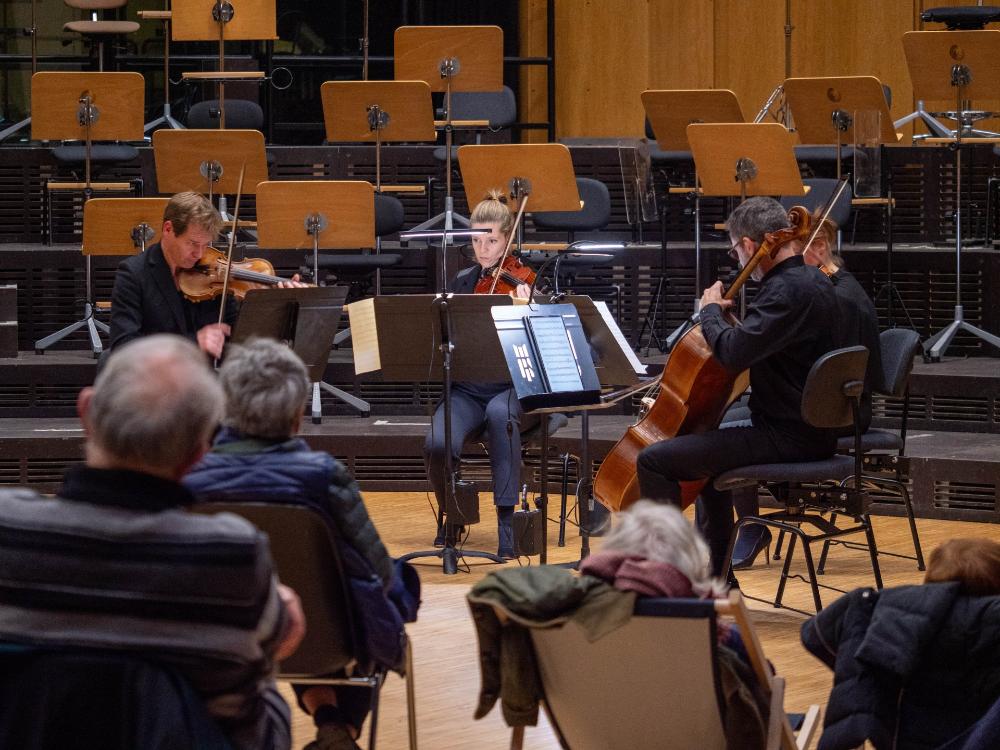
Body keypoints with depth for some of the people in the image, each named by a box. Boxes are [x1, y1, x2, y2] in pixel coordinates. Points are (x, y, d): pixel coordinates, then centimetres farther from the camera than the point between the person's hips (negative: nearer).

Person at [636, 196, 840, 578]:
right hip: (810, 429, 11)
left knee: (654, 461, -13)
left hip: (788, 438, -11)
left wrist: (711, 310, -13)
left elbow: (734, 351, -31)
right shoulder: (814, 282, 12)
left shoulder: (786, 291, -21)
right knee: (705, 440, 36)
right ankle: (714, 573, 38)